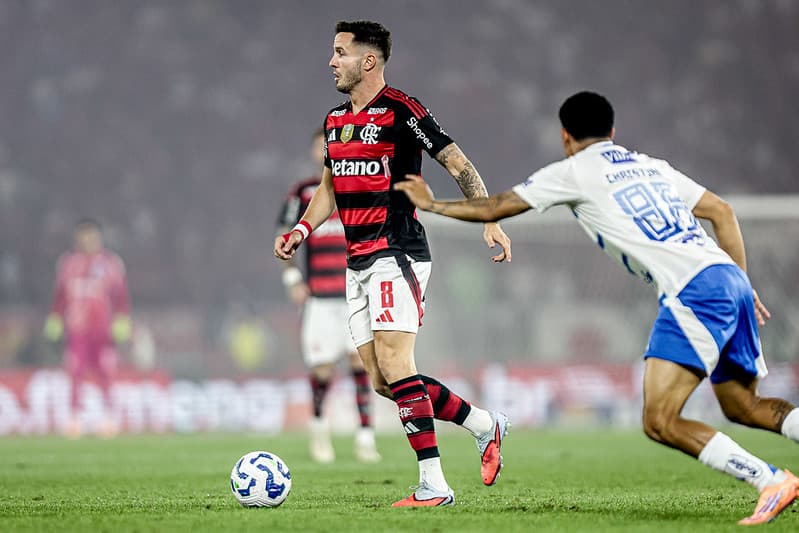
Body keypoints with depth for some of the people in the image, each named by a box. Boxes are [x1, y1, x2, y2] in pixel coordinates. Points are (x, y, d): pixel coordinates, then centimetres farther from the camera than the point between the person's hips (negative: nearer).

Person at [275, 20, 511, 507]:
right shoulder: (336, 119, 15)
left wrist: (490, 221, -19)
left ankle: (433, 485, -13)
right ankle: (484, 424, 20)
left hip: (397, 255, -8)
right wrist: (301, 230, 10)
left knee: (394, 364, -16)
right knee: (381, 380, 5)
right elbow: (330, 189, 26)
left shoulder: (400, 110, -10)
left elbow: (459, 165, -9)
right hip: (358, 262, 8)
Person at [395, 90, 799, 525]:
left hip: (693, 290, -8)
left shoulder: (573, 171, 8)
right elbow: (721, 211, 22)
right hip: (732, 278, 8)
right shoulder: (652, 166, 26)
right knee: (742, 405, 21)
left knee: (660, 422, -10)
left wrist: (431, 204, 30)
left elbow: (492, 209, 14)